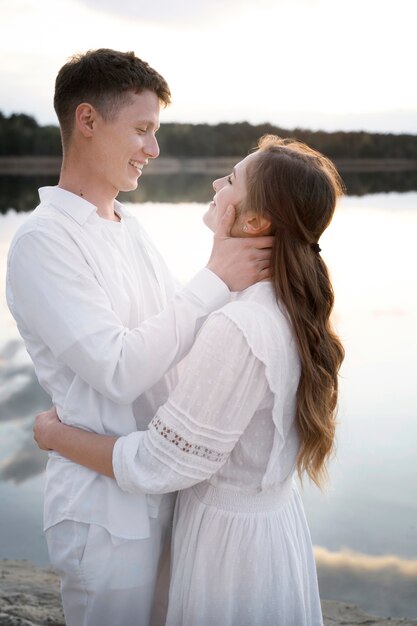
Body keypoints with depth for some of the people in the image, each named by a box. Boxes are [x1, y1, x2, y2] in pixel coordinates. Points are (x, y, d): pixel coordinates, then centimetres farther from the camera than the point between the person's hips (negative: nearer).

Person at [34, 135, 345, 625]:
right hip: (277, 516, 8)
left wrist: (54, 433, -12)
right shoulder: (292, 308, -3)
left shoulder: (238, 329, -31)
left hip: (229, 534, -8)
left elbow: (158, 466, -25)